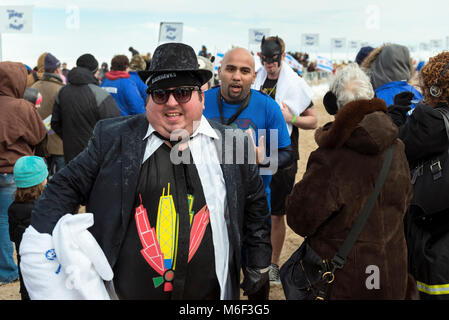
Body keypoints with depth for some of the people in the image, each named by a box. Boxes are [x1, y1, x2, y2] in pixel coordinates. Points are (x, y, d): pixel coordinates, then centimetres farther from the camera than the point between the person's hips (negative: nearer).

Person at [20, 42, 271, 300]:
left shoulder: (233, 143, -1)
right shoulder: (113, 138, -3)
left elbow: (255, 205, 9)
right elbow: (67, 187, 2)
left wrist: (259, 264, 11)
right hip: (125, 291, 0)